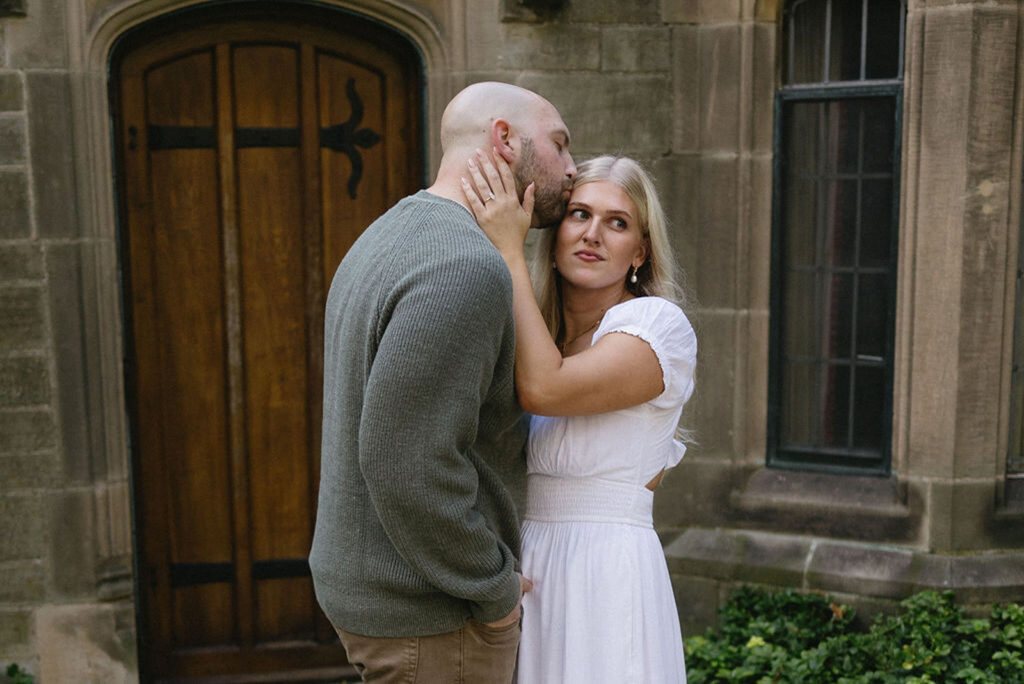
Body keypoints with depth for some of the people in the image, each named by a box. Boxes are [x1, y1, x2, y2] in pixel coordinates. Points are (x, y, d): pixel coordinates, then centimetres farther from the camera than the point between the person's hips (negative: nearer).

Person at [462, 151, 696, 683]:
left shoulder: (660, 325, -11)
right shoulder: (539, 334, 11)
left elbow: (544, 390, -26)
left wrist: (509, 251, -20)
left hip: (603, 577, -6)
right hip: (523, 574, 7)